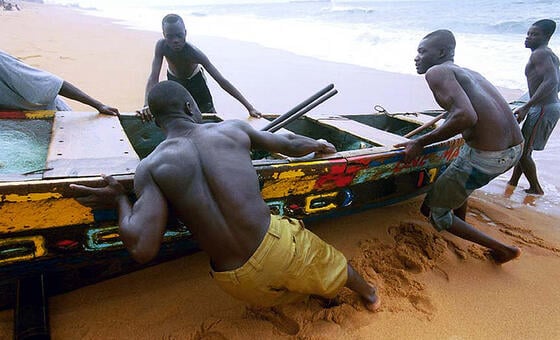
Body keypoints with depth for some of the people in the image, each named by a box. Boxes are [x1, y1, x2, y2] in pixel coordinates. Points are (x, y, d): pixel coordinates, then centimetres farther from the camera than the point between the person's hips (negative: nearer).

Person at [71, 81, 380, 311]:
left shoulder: (151, 167, -9)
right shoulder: (233, 129, -4)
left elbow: (142, 249, -18)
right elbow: (289, 144, 11)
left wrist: (119, 198, 0)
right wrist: (318, 144, 33)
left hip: (241, 282, 0)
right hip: (278, 245, 1)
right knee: (326, 259, 34)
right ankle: (368, 293, 63)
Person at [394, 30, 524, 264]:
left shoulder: (437, 72, -8)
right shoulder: (468, 72, 18)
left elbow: (466, 117, -24)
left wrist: (421, 142, -16)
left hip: (486, 157, -9)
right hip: (515, 149, 9)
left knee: (433, 211, 8)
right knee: (455, 177, 37)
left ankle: (502, 249, 15)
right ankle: (461, 224, 51)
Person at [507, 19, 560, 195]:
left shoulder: (539, 54, -14)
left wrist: (526, 107, -31)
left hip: (543, 109, -10)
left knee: (523, 152, -3)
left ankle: (536, 190, 10)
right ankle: (512, 183, 28)